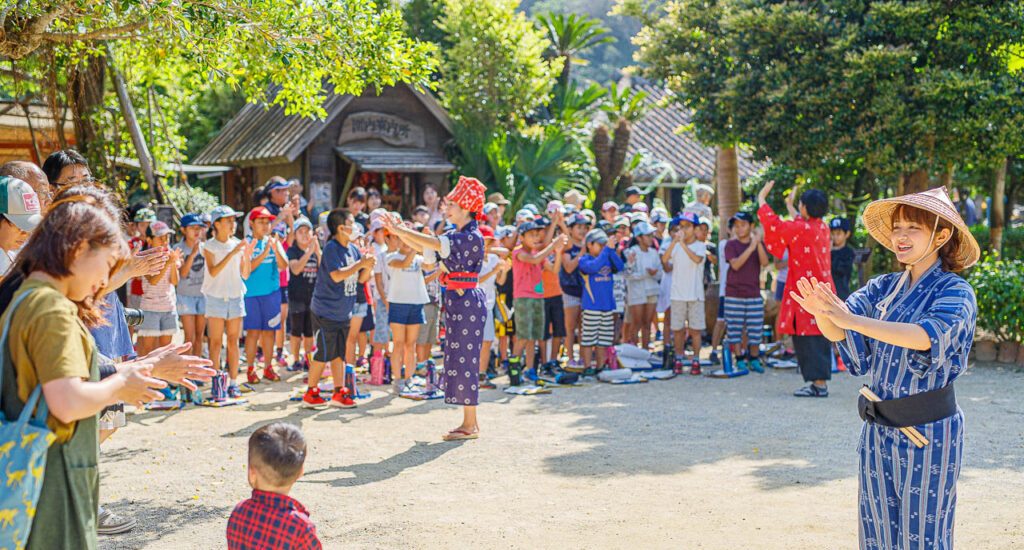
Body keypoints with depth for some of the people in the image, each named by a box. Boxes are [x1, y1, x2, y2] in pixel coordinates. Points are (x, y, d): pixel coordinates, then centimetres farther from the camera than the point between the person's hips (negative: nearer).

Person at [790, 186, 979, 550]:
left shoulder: (955, 292, -10)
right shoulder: (884, 288, 7)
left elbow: (930, 335, -30)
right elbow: (840, 333, -6)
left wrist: (854, 321, -40)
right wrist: (820, 312, -30)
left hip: (927, 432, -6)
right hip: (878, 429, 6)